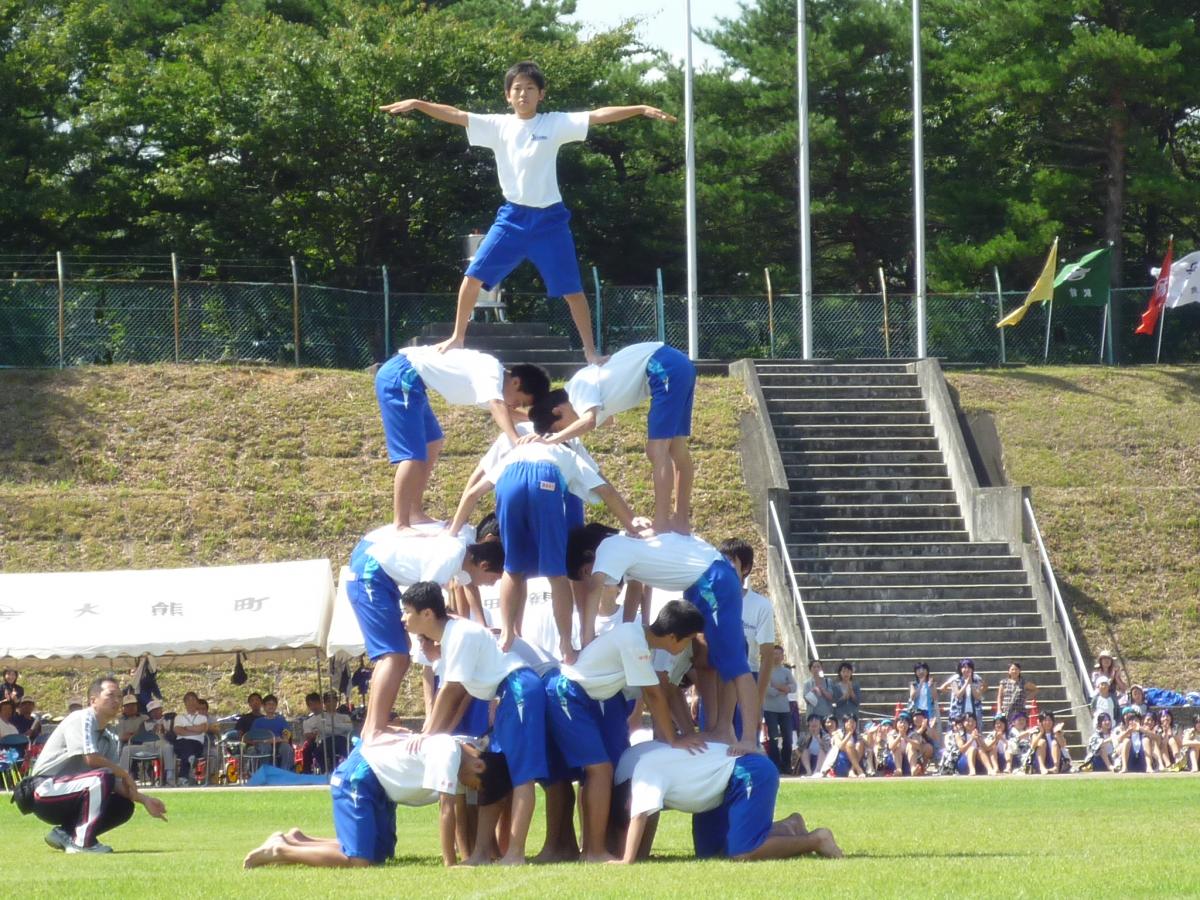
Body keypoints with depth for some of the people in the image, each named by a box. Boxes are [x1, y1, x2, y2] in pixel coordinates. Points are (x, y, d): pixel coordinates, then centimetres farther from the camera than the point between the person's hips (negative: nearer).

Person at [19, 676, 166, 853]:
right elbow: (90, 758, -24)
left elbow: (115, 784, 10)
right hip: (45, 790, -9)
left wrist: (144, 800, -4)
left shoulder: (107, 740, 15)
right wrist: (126, 775, -13)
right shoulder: (82, 718, -10)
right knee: (102, 777, -28)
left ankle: (65, 833, 6)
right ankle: (82, 842, -22)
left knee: (123, 806, 2)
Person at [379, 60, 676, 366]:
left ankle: (590, 351, 11)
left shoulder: (555, 124, -4)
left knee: (572, 289, 1)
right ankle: (457, 338, 11)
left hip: (549, 218, -2)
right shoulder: (498, 126, 2)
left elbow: (598, 115, -13)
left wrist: (641, 109, -22)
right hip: (512, 217, 2)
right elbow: (456, 115, -5)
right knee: (474, 276, -3)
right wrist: (418, 104, -17)